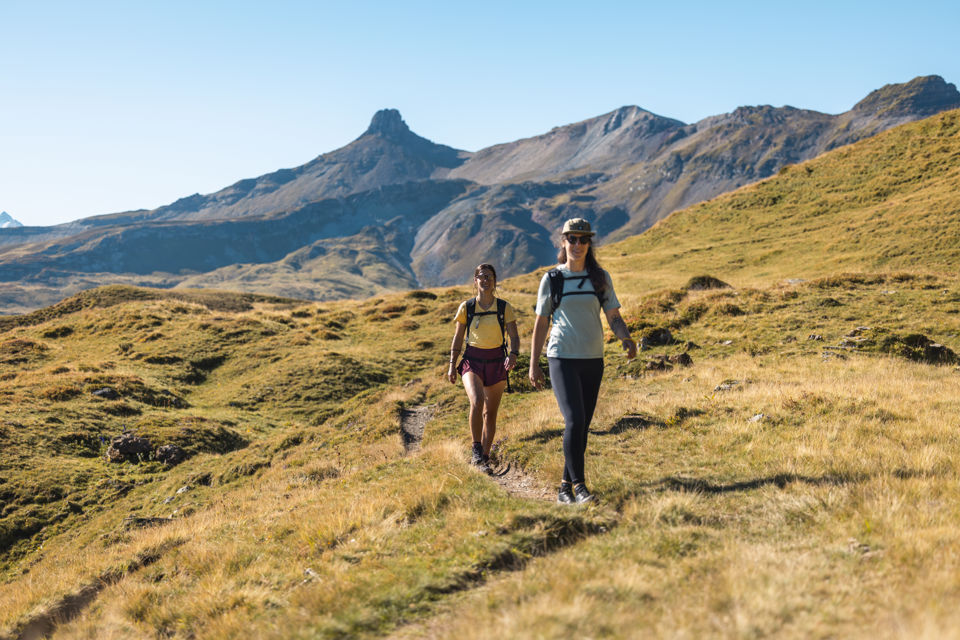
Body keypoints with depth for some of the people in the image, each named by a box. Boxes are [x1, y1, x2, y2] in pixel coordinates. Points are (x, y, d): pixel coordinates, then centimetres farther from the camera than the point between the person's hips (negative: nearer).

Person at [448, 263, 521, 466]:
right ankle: (476, 447, -8)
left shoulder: (504, 308, 0)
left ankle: (484, 455, 20)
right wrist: (452, 365, 3)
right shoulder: (466, 307, 1)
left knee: (490, 413, 6)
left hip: (496, 362, 1)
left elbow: (514, 337, -3)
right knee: (477, 401, -25)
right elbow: (458, 338, 7)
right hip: (472, 360, -1)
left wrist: (513, 354, -23)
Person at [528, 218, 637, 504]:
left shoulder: (600, 278, 7)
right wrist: (533, 364, 4)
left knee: (582, 425, 7)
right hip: (562, 359, -3)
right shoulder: (551, 279, 2)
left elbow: (614, 317, 6)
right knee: (574, 420, -17)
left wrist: (626, 339, -15)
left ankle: (565, 486, 18)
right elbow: (541, 323, 6)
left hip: (593, 361, 3)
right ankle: (579, 484, -11)